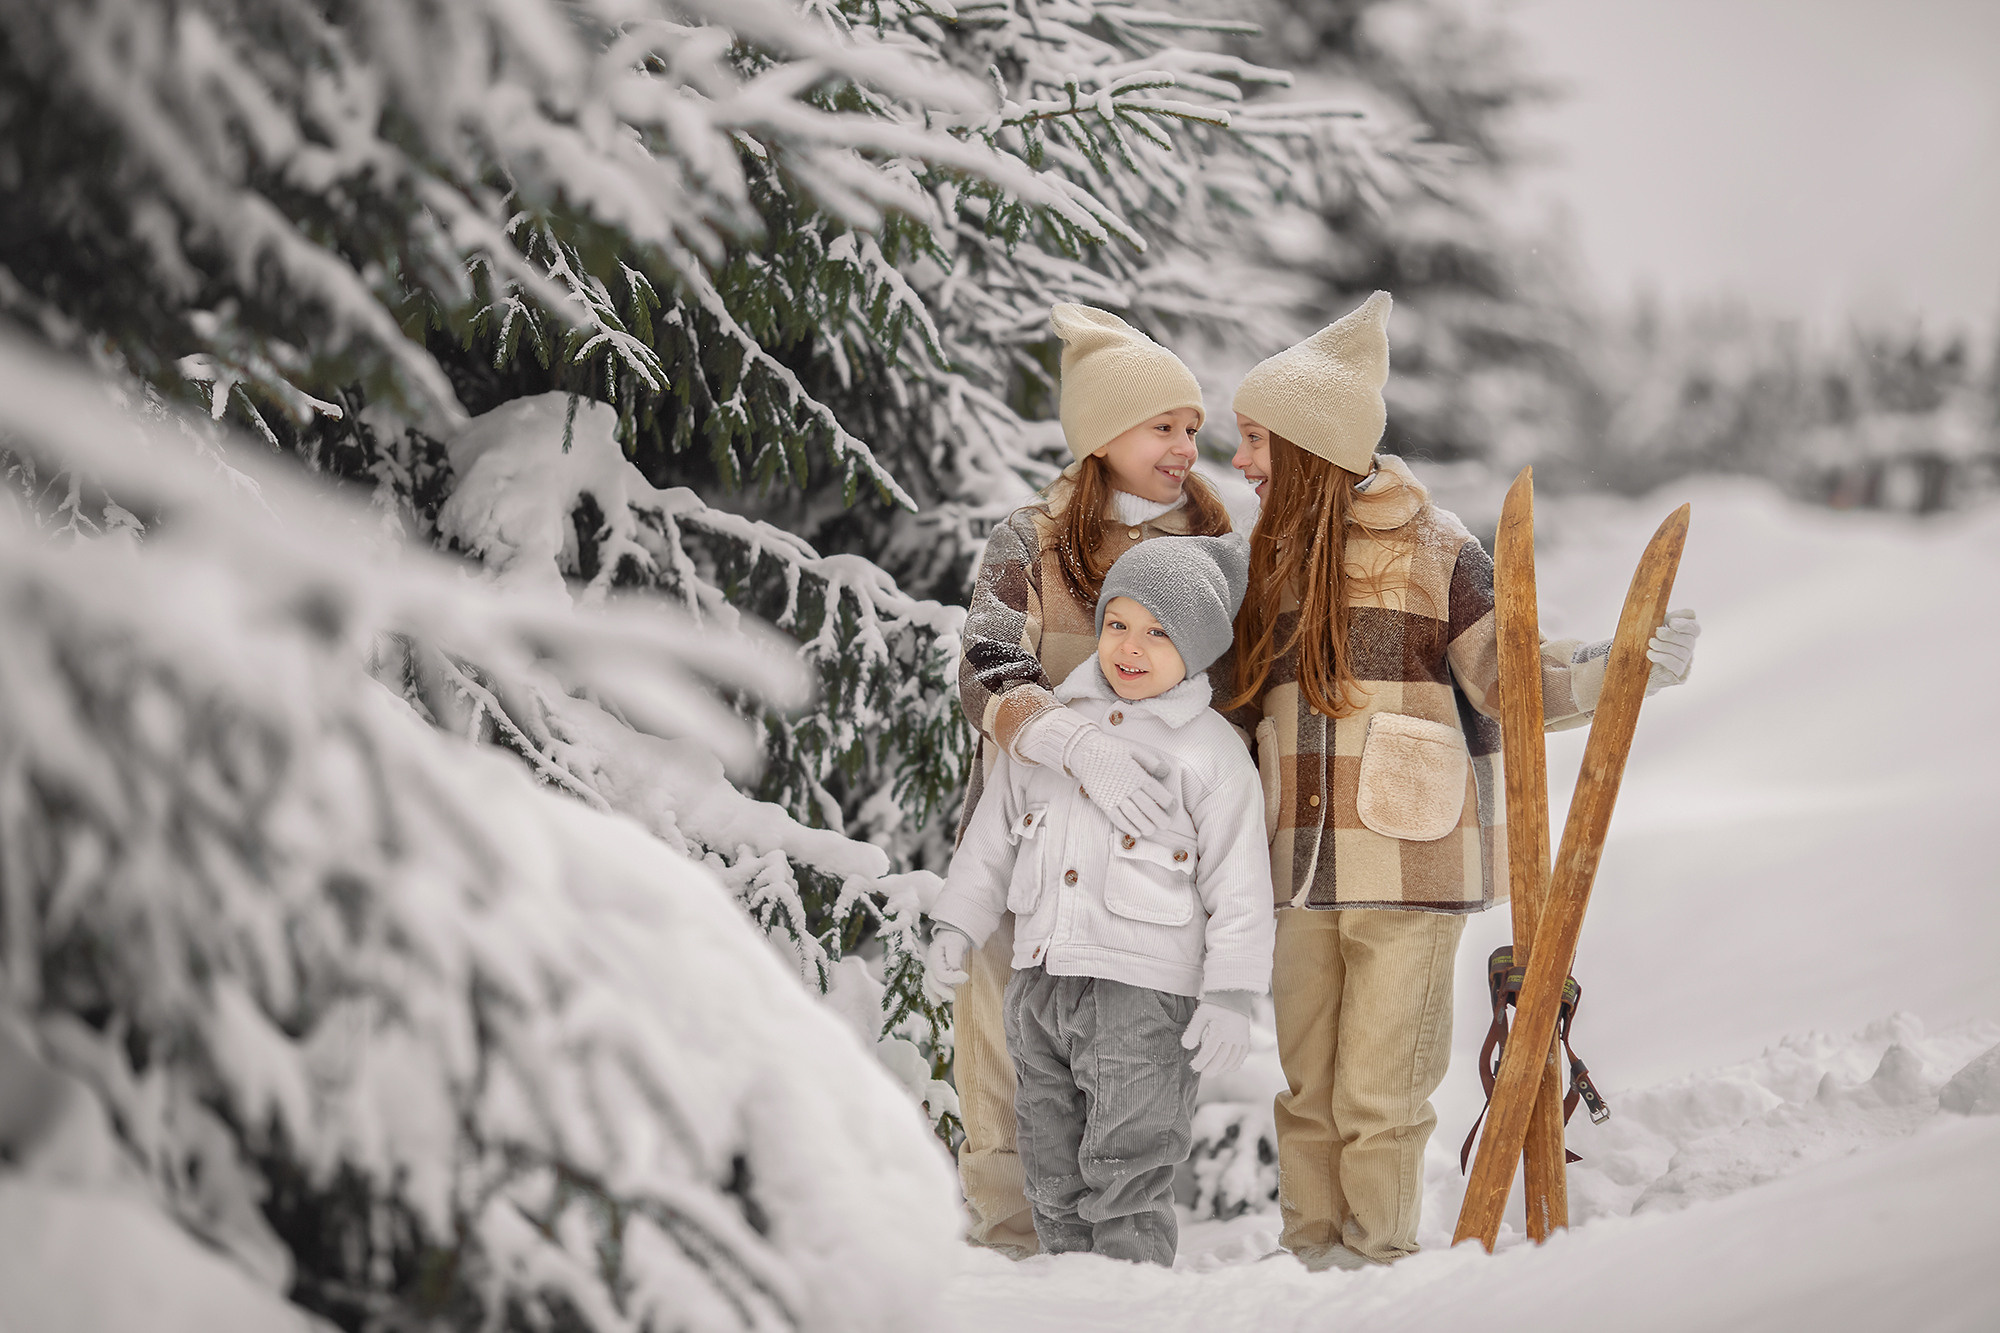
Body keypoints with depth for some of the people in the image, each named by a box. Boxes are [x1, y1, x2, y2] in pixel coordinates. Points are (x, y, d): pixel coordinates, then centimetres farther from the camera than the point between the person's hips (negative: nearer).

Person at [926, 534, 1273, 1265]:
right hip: (1041, 979, 6)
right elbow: (995, 829, 16)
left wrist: (1230, 997, -10)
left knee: (1125, 1172, -7)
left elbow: (1239, 883, -5)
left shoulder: (1212, 751, -4)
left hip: (1144, 991, -6)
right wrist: (957, 924, 11)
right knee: (1054, 1173, 13)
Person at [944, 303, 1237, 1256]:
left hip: (1153, 844, 3)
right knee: (1014, 1047, -2)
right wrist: (1079, 742, -35)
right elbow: (986, 679, -16)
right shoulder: (1031, 543, -2)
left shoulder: (1208, 543, 10)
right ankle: (1009, 1241, 9)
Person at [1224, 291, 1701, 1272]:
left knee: (1377, 1097, -3)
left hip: (1410, 866, -5)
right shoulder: (1275, 558, 13)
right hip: (1305, 872, 5)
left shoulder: (1432, 548, -5)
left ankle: (1381, 1262, 9)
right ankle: (1310, 1255, 19)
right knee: (1306, 1091, 9)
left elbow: (1510, 681, -6)